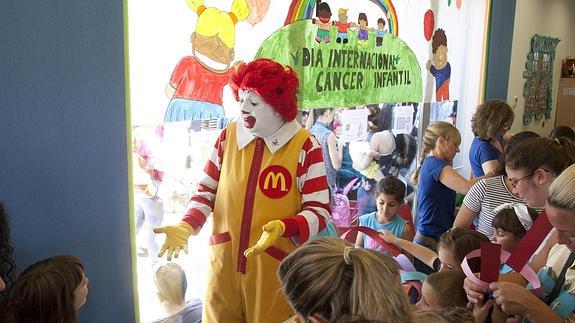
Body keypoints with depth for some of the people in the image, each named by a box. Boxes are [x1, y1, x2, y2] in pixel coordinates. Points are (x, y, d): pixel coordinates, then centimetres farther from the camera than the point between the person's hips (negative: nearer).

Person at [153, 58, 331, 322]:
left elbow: (319, 211, -10)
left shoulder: (304, 145, -9)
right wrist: (186, 226, -8)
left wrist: (282, 227, -27)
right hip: (224, 263, 3)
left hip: (276, 268, -3)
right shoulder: (228, 136, 2)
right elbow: (207, 191, 9)